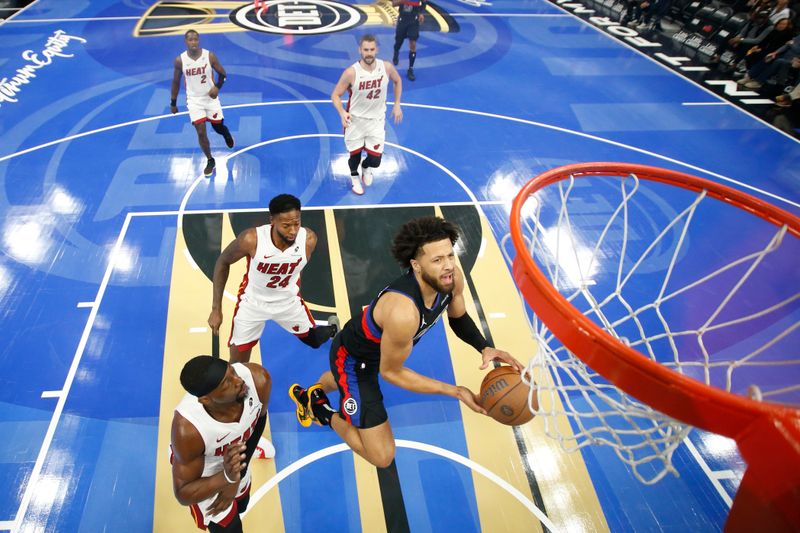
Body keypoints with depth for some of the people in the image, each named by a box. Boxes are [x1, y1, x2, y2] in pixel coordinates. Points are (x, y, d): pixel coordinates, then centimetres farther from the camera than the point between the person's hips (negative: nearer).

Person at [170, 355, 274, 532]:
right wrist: (226, 478, -43)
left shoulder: (258, 379, -35)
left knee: (241, 506, 31)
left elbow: (258, 418, -11)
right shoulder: (188, 429, -44)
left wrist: (236, 479, -9)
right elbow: (183, 494, -26)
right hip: (206, 476, -4)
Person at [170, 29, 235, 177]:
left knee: (218, 127, 12)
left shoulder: (210, 56, -13)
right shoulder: (180, 60, -10)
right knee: (201, 132, -5)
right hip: (194, 100, 0)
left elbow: (222, 74, 0)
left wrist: (217, 87, -20)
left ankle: (226, 134, 52)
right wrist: (173, 103, 7)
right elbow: (176, 82, 3)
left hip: (211, 97, 0)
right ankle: (210, 161, 14)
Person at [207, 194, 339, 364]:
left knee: (314, 340, 22)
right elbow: (222, 262, -15)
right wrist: (216, 308, -14)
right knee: (237, 365, 2)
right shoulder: (251, 239, -34)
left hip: (289, 301, 2)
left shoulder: (309, 239, -27)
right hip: (252, 302, -2)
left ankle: (332, 329, 59)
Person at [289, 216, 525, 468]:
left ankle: (312, 393, 72)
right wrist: (455, 391, -27)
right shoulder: (403, 312, -45)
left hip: (376, 345, 8)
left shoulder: (452, 278, -24)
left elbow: (458, 317, 0)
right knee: (381, 457, -3)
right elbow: (391, 372, -27)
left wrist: (484, 347, -20)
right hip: (352, 359, -8)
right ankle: (319, 410, 16)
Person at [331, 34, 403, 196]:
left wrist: (397, 105, 4)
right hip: (355, 119, -1)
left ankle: (366, 167, 40)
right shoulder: (351, 72, -23)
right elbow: (335, 95, -14)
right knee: (355, 153, 14)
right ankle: (354, 176, 49)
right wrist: (342, 113, -31)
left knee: (375, 159, 0)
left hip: (377, 119, 2)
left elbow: (397, 81, 7)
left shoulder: (386, 67, -15)